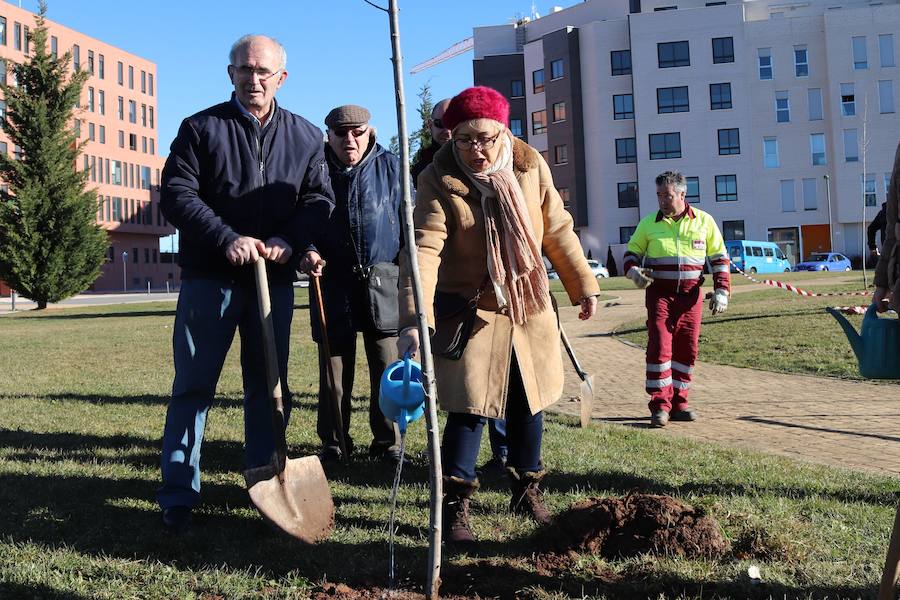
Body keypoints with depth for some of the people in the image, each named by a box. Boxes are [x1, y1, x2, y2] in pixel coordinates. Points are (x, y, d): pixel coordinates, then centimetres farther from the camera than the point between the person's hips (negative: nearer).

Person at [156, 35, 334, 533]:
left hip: (275, 279, 3)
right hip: (209, 277, -2)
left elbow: (319, 200, 5)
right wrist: (228, 239, -17)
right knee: (192, 386, 1)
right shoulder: (201, 128, 2)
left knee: (270, 386, 9)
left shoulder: (305, 137, 9)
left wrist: (285, 242, -13)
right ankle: (178, 495, 8)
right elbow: (176, 195, -5)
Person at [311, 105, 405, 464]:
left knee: (387, 367, 2)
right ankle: (333, 443, 18)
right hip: (333, 284, 0)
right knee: (334, 368, 6)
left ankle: (387, 442, 15)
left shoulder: (390, 167, 6)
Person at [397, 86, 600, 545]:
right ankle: (454, 506, 7)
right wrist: (414, 319, -39)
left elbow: (557, 230, 6)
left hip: (529, 309, 4)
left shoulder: (530, 168, -5)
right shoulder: (438, 180, -17)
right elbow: (424, 248, -28)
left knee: (528, 403, 13)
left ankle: (527, 492, 31)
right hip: (471, 311, -4)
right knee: (470, 409, -8)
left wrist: (583, 285, 10)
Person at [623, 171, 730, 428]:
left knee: (686, 348, 5)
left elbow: (719, 258, 9)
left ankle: (678, 402, 15)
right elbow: (632, 252, 12)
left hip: (690, 294, 2)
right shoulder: (648, 224, 4)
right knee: (660, 345, -11)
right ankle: (660, 404, -6)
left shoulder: (704, 221, 5)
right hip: (660, 293, -1)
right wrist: (633, 271, -10)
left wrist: (721, 291, 1)